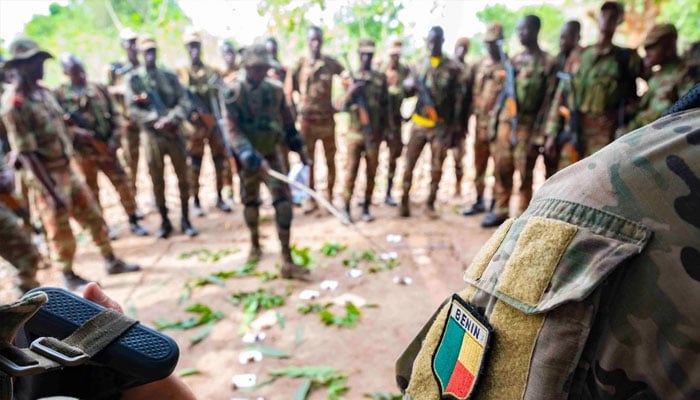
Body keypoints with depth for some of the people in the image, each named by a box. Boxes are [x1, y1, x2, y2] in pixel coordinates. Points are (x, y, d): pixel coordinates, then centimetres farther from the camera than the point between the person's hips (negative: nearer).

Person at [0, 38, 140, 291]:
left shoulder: (42, 91, 6)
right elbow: (26, 153, -22)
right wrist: (51, 191, -24)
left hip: (67, 170, 8)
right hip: (46, 176, -8)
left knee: (93, 215, 14)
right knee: (60, 230, 7)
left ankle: (111, 262, 28)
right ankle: (69, 277, 26)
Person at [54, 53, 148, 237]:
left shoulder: (100, 89, 7)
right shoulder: (59, 94, -1)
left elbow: (114, 115, 6)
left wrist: (115, 139, -6)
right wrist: (77, 132, -21)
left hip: (106, 147, 2)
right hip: (83, 152, -2)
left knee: (123, 184, 2)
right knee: (91, 190, 9)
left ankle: (133, 221, 14)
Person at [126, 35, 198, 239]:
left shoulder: (170, 76, 7)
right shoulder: (134, 79, 1)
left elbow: (183, 102, -1)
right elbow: (133, 109, -7)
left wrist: (171, 118, -18)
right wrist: (156, 119, -20)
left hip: (175, 133, 2)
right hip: (152, 136, -1)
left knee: (182, 178, 6)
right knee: (157, 181, 5)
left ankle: (185, 220, 18)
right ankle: (164, 222, 19)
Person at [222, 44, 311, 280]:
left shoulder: (275, 90, -2)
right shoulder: (233, 93, -12)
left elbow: (287, 122, 9)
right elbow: (233, 131, -20)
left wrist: (300, 149, 12)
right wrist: (253, 157, -32)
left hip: (272, 154, 2)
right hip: (248, 159, -1)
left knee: (284, 202, -11)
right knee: (250, 202, 15)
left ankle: (287, 262, -9)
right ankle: (255, 244, 41)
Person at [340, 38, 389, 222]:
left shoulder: (380, 78, 6)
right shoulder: (351, 77, 4)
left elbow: (385, 105, 9)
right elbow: (343, 105, 0)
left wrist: (382, 128, 3)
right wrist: (351, 91, -16)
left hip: (374, 133, 1)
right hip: (355, 132, -1)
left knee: (371, 172, 5)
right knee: (351, 171, -2)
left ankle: (366, 208, 16)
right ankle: (346, 208, 7)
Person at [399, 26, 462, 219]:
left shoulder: (452, 67, 1)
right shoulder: (419, 64, 8)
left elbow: (456, 98, 0)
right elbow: (409, 89, 11)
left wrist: (455, 124, -5)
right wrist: (409, 84, -13)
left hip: (442, 125, -1)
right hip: (419, 123, 2)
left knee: (437, 167, 5)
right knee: (409, 163, 1)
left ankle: (430, 203, 17)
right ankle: (404, 201, 11)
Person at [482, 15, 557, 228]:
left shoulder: (547, 62, -1)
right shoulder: (514, 60, 15)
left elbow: (548, 98, -7)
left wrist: (538, 131, -14)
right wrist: (494, 121, 9)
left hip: (528, 125, -5)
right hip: (505, 121, 5)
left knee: (524, 173, -1)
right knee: (501, 169, 7)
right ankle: (500, 210, 18)